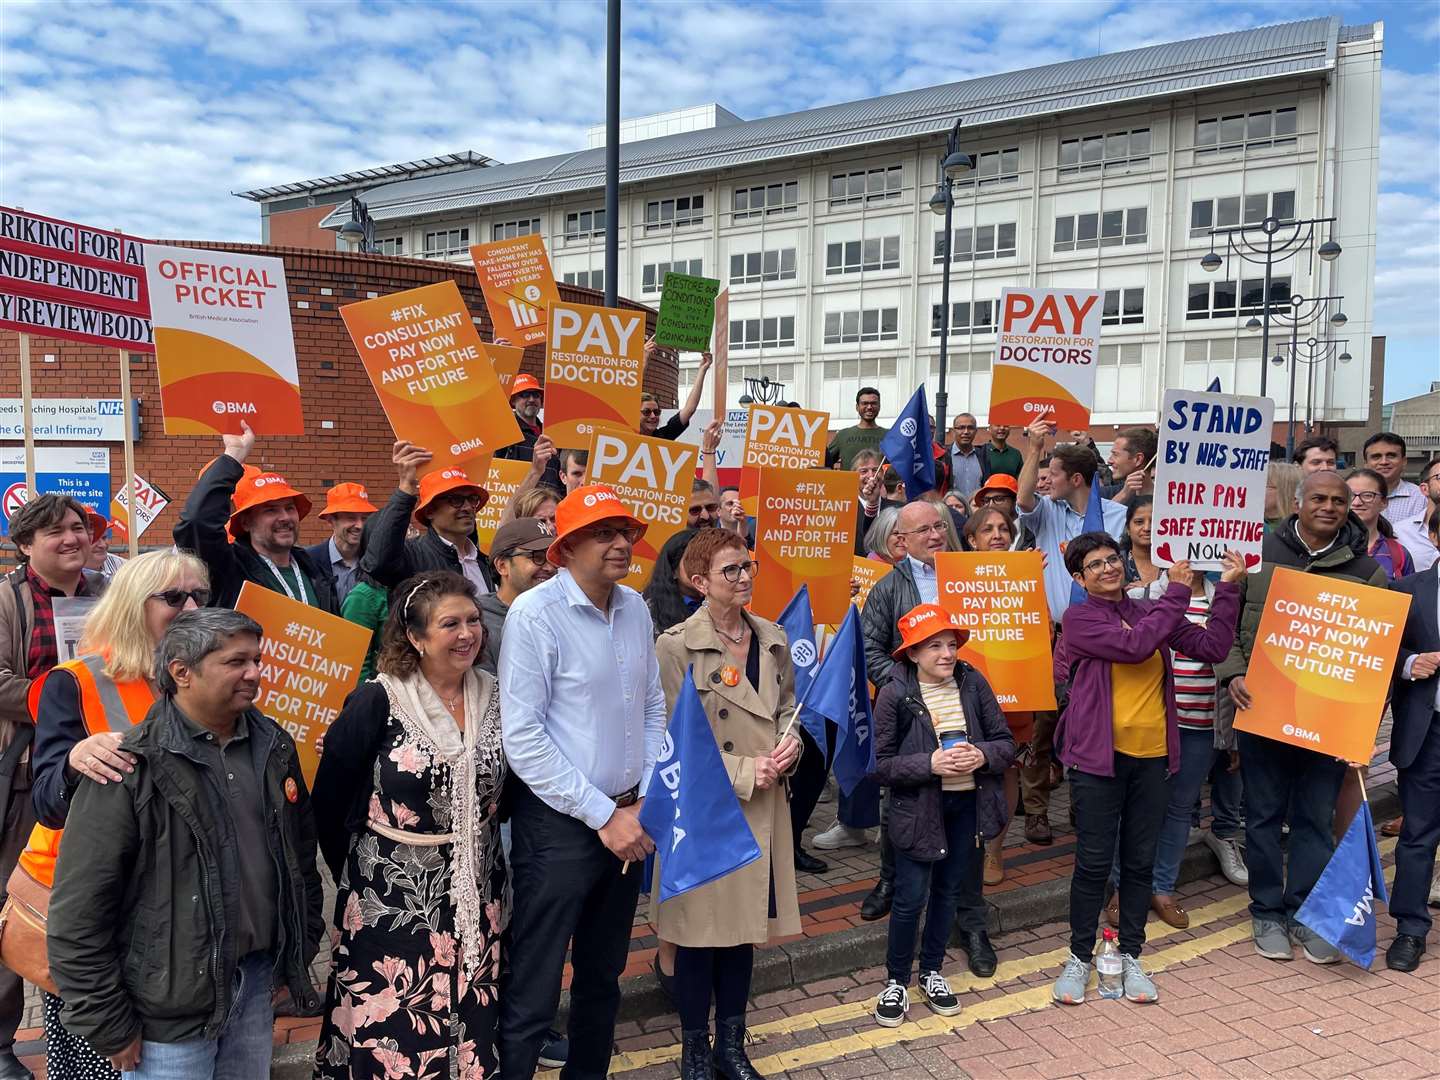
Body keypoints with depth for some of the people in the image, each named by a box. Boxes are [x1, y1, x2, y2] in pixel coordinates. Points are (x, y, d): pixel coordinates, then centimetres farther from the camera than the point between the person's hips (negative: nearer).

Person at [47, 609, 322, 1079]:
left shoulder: (274, 747, 2)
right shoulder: (130, 769, -16)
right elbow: (78, 913, -14)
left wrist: (303, 947, 14)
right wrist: (109, 1029, -11)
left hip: (258, 984, 5)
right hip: (169, 1007, -5)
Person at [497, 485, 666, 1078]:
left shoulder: (635, 608, 4)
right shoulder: (534, 614, -15)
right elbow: (522, 738, -18)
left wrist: (645, 804, 1)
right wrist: (602, 815, -15)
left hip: (627, 819, 6)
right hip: (559, 824, -6)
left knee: (603, 973, 21)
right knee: (533, 989, 2)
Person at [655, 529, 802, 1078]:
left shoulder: (772, 639, 5)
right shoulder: (676, 646, -13)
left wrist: (790, 744, -5)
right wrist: (742, 772, -16)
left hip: (763, 807, 5)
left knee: (745, 927, 16)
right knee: (701, 934, 7)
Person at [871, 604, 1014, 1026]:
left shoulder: (973, 683, -2)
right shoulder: (895, 694, -12)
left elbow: (1006, 743, 3)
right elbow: (881, 763, -11)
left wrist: (982, 755, -18)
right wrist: (930, 764, -22)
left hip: (968, 804, 4)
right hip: (919, 808, -4)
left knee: (949, 891, 17)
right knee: (911, 898, 1)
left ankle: (931, 972, 36)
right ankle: (896, 981, 21)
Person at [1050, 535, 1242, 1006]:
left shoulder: (1150, 612, 9)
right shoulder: (1079, 618, -5)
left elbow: (1211, 646, 2)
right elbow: (1134, 646, -21)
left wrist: (1227, 588, -3)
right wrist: (1177, 592, -13)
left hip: (1152, 755, 4)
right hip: (1098, 755, -4)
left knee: (1140, 862, 11)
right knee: (1094, 862, 2)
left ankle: (1130, 956, 25)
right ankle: (1080, 958, 18)